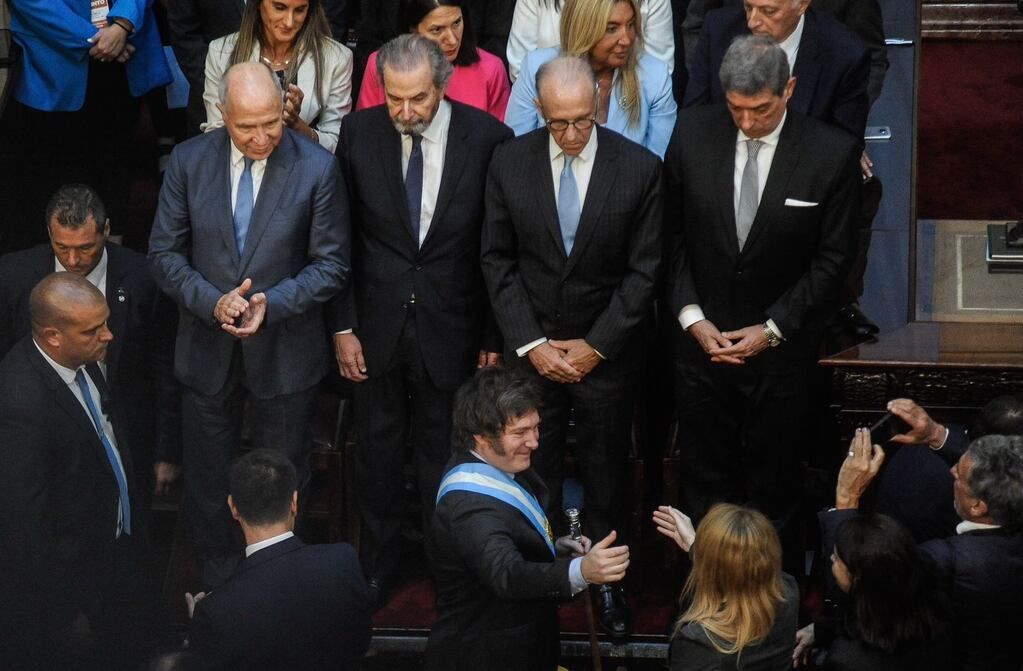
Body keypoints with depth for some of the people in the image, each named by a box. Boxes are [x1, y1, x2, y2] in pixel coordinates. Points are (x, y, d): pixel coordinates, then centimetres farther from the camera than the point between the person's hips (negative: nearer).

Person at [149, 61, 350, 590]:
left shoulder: (317, 169, -14)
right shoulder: (188, 162, -8)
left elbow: (331, 264, -9)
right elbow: (165, 252, -3)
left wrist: (272, 304, -23)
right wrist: (212, 302, -19)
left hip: (284, 353, -2)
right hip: (207, 348, 2)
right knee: (207, 483, 14)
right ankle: (218, 582, 34)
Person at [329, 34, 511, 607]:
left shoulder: (487, 139, -13)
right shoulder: (359, 134, -8)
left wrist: (494, 337, -2)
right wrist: (343, 326, -1)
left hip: (451, 328, -2)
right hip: (378, 324, 2)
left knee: (445, 454, 12)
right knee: (378, 453, 17)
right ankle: (378, 565, 34)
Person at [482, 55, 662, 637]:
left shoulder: (640, 168, -12)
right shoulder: (510, 162, -6)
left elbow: (644, 271, -7)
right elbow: (498, 260, -1)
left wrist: (594, 346, -10)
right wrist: (531, 343, -8)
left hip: (608, 351, -1)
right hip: (532, 350, 1)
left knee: (607, 478, 12)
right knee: (535, 476, 6)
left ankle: (608, 580, 28)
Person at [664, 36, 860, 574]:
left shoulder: (832, 154, -12)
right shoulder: (692, 134, -5)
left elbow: (831, 257, -6)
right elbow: (672, 236, 2)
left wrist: (772, 329, -11)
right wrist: (692, 316, -7)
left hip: (780, 349, -2)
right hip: (701, 342, 2)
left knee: (774, 488, 11)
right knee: (705, 485, 10)